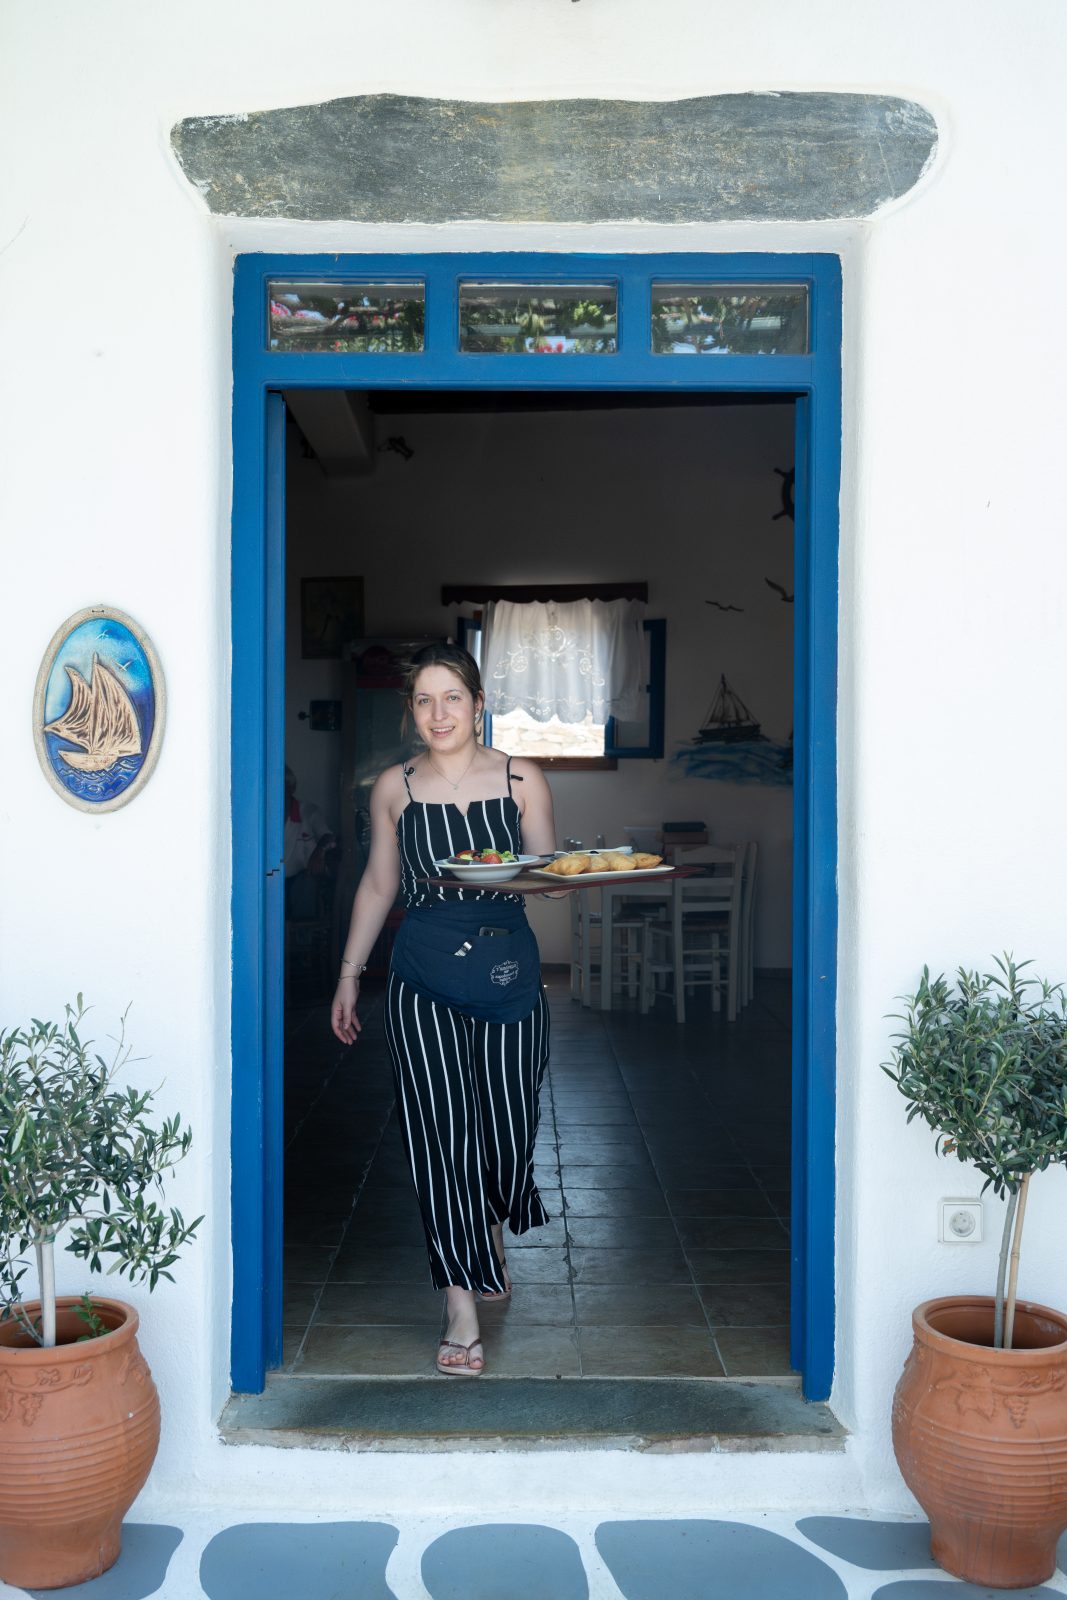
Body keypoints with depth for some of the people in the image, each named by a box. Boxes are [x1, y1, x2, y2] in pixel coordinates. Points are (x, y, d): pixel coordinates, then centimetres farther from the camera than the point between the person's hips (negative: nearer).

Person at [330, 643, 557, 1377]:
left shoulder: (522, 780, 2)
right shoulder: (395, 788, 6)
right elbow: (378, 885, 13)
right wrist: (349, 975, 13)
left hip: (508, 968, 0)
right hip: (423, 975, 0)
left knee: (508, 1125, 5)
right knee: (440, 1131, -3)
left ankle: (492, 1231, 41)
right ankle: (463, 1308, 6)